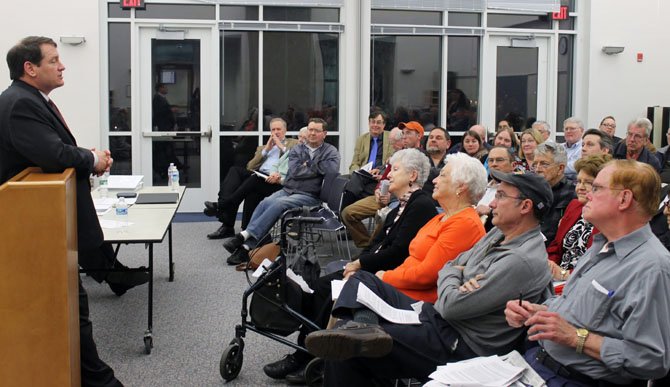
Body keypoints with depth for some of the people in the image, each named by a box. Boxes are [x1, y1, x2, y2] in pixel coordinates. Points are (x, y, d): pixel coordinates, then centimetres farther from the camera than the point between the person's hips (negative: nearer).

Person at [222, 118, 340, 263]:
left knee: (279, 203, -30)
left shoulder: (330, 151, 7)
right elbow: (294, 171, -1)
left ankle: (244, 235, -32)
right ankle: (246, 247, -30)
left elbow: (332, 169, -14)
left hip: (309, 195, -4)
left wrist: (307, 165, -4)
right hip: (288, 190, 4)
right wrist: (316, 168, -3)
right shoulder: (297, 149, 16)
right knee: (266, 202, -25)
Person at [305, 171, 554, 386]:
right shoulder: (499, 234, 9)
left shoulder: (524, 261, -23)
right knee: (363, 280, -2)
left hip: (457, 347, -10)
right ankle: (363, 325, -25)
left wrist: (452, 276, -2)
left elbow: (452, 306, -23)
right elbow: (447, 267, 15)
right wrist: (458, 278, -9)